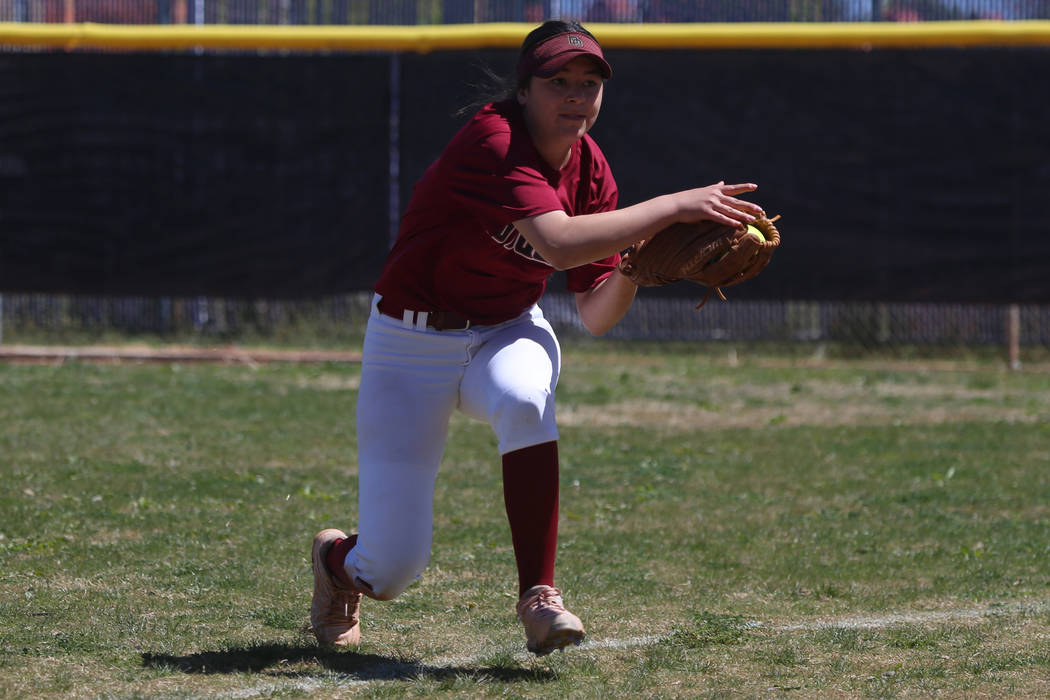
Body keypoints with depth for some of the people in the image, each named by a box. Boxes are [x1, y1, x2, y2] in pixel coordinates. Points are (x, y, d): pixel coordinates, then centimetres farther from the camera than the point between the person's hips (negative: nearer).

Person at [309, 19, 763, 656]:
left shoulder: (591, 171, -4)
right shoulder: (492, 143, -26)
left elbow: (596, 317, -1)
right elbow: (558, 243, -43)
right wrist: (671, 207, -43)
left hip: (508, 332, 5)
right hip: (413, 344, -5)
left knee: (524, 399, -36)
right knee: (393, 568, -7)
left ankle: (539, 595, -26)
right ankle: (338, 560, 33)